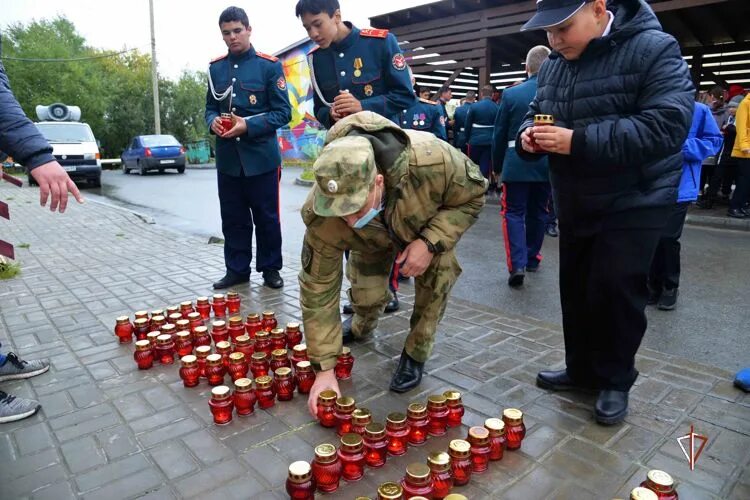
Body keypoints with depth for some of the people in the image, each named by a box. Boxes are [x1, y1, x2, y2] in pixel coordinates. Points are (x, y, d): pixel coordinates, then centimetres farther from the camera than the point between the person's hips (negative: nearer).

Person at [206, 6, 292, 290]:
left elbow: (283, 112, -6)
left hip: (261, 155, -4)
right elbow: (211, 107, 18)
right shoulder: (216, 68, 11)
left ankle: (270, 269, 19)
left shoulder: (269, 65, -2)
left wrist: (249, 125, -18)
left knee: (266, 217, 5)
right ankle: (237, 269, 22)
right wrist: (213, 122, -6)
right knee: (233, 218, 10)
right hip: (227, 157, 4)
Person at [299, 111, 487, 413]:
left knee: (434, 279, -20)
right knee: (366, 292, -6)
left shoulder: (433, 161, -46)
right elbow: (318, 287, -31)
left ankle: (415, 355, 4)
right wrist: (324, 368, -30)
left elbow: (473, 196, -25)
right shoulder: (321, 214, -40)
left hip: (432, 223, 0)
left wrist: (430, 242, -39)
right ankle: (361, 330, 32)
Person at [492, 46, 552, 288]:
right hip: (547, 164, 2)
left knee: (514, 213, 4)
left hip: (517, 163, -2)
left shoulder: (511, 94, -6)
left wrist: (497, 165, 10)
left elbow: (499, 134, -1)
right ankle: (532, 258, 29)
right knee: (538, 212, 16)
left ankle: (517, 264, -11)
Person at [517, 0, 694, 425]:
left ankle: (616, 381, 16)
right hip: (575, 200, 7)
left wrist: (579, 141, -33)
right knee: (575, 287, 12)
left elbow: (667, 125, -28)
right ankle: (583, 369, 29)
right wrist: (529, 135, -11)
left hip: (634, 201, -6)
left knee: (615, 290, -6)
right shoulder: (554, 64, 4)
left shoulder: (654, 50, -16)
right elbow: (537, 111, 14)